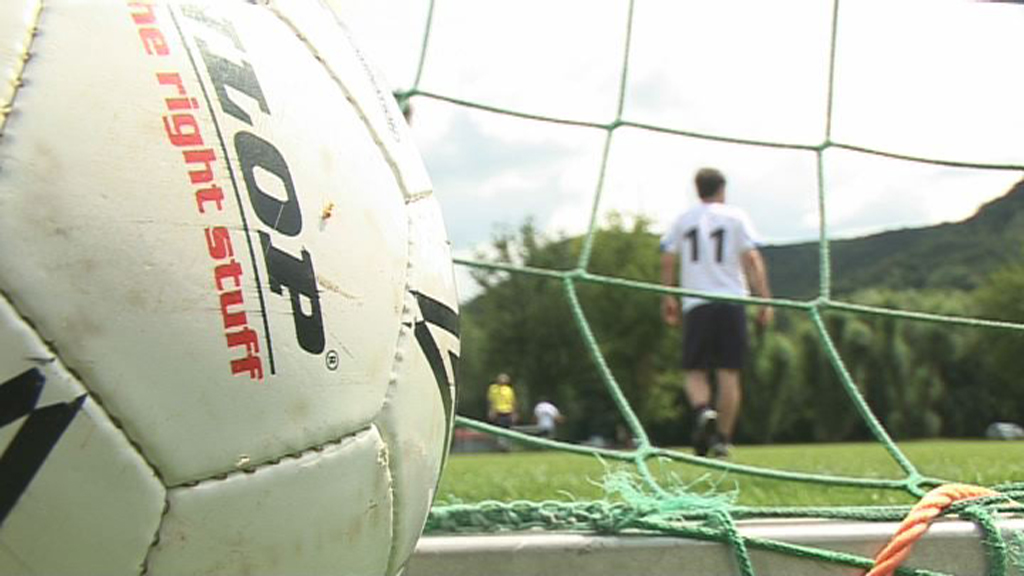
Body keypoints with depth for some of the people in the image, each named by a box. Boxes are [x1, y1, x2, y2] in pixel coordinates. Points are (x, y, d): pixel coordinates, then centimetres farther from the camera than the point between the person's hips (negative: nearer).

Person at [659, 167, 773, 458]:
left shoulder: (683, 220, 10)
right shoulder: (736, 217, 5)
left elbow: (667, 260, 4)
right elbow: (752, 260, -3)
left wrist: (668, 297, 14)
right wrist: (765, 300, -3)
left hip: (696, 304, 1)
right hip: (731, 301, -1)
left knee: (695, 371, 8)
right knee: (729, 373, 4)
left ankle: (702, 411, -22)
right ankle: (722, 439, 1)